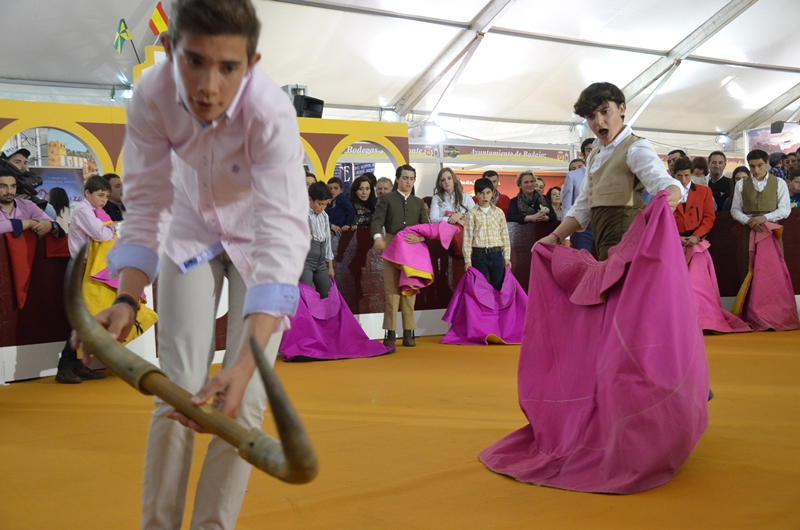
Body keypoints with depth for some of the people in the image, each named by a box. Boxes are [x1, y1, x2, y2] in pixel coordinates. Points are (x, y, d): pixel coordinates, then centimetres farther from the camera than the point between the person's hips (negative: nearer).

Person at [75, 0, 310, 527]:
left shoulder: (270, 111, -35)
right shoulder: (151, 96, -26)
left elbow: (281, 231, -44)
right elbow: (146, 205, -17)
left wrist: (245, 364, -55)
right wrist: (126, 300, -33)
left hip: (257, 233, -2)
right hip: (192, 226, 2)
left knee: (244, 400, -8)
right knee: (178, 390, -2)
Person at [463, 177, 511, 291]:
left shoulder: (499, 212, 6)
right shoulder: (472, 213, 0)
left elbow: (505, 235, 7)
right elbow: (467, 237, -2)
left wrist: (507, 257, 4)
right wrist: (467, 260, -5)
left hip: (497, 254, 2)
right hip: (479, 254, -2)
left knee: (498, 287, 8)